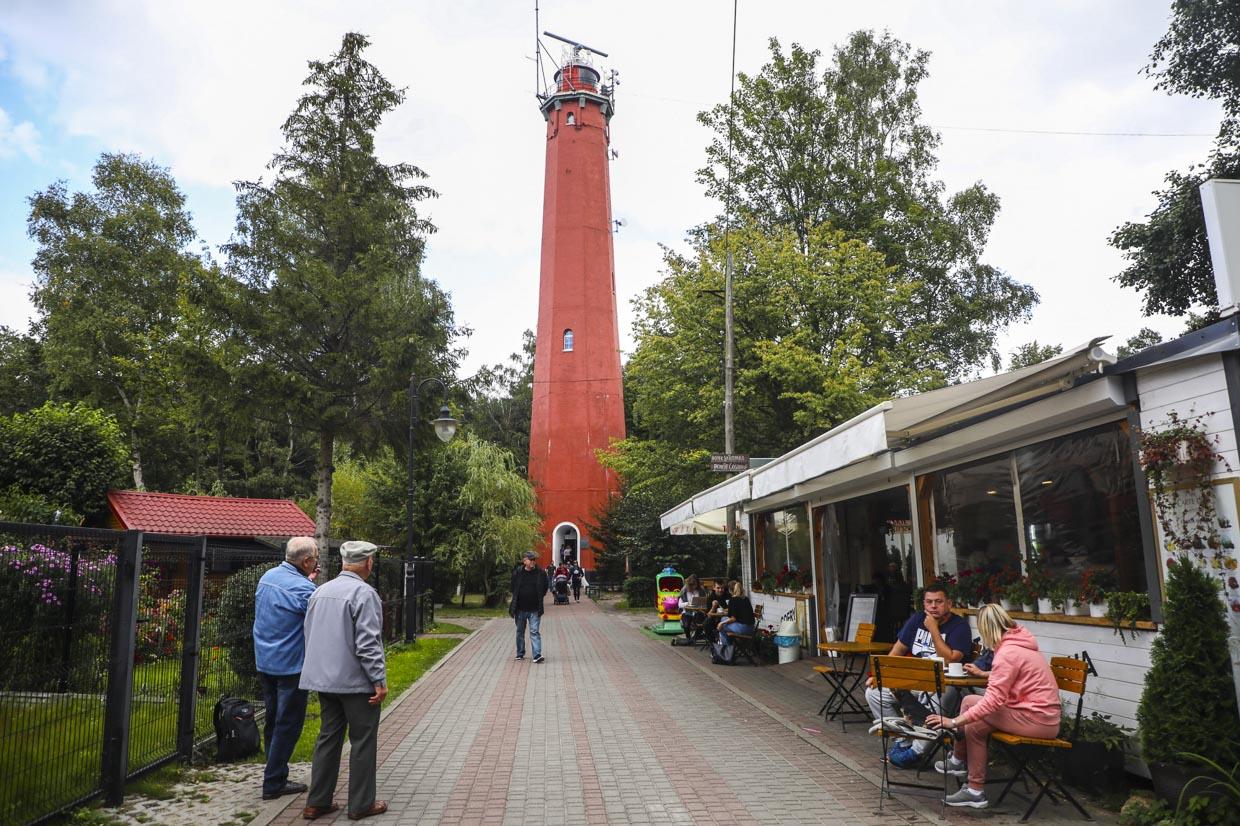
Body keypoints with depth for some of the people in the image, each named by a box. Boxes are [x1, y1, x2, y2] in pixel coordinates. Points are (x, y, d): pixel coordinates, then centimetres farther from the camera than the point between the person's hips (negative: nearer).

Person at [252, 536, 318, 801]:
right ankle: (273, 783, 9)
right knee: (288, 725, 3)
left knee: (273, 722, 18)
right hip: (291, 665, -8)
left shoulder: (267, 577, 3)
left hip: (264, 662, 8)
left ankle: (276, 776, 29)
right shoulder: (303, 589, -23)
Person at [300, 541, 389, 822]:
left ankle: (317, 803, 20)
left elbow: (309, 635, 17)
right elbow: (368, 643, -21)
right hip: (356, 681, -7)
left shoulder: (320, 591, 9)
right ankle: (361, 804, 12)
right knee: (362, 741, 5)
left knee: (328, 737, 15)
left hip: (324, 679, 7)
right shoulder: (364, 593, -17)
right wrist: (380, 681, -16)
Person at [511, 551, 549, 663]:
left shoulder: (540, 573, -2)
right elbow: (513, 589, 11)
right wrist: (515, 602, 8)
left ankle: (537, 655, -10)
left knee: (534, 631, -8)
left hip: (534, 609, -2)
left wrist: (539, 598, 5)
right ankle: (520, 654, 30)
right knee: (520, 632, 15)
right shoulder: (517, 573, -1)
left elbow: (544, 589, 10)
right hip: (520, 608, 2)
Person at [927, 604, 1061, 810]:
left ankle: (958, 760, 6)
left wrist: (954, 721, -23)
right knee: (970, 701, 4)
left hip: (1037, 721, -9)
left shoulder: (1008, 652, -19)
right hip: (1044, 716, 9)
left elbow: (993, 700, -24)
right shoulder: (1018, 643, 10)